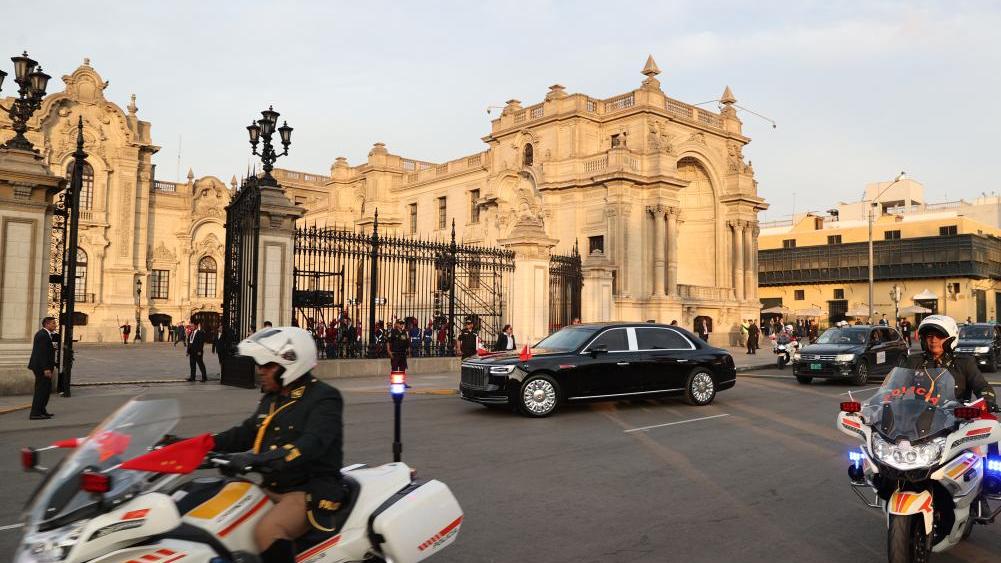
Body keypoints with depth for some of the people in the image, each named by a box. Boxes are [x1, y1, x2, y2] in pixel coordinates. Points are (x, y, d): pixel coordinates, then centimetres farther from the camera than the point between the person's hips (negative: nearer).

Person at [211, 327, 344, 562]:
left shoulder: (324, 398, -12)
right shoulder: (272, 399, 16)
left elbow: (311, 444, -27)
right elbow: (244, 434, 20)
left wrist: (261, 459, -39)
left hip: (310, 490, -9)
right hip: (270, 487, 9)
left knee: (267, 530, -32)